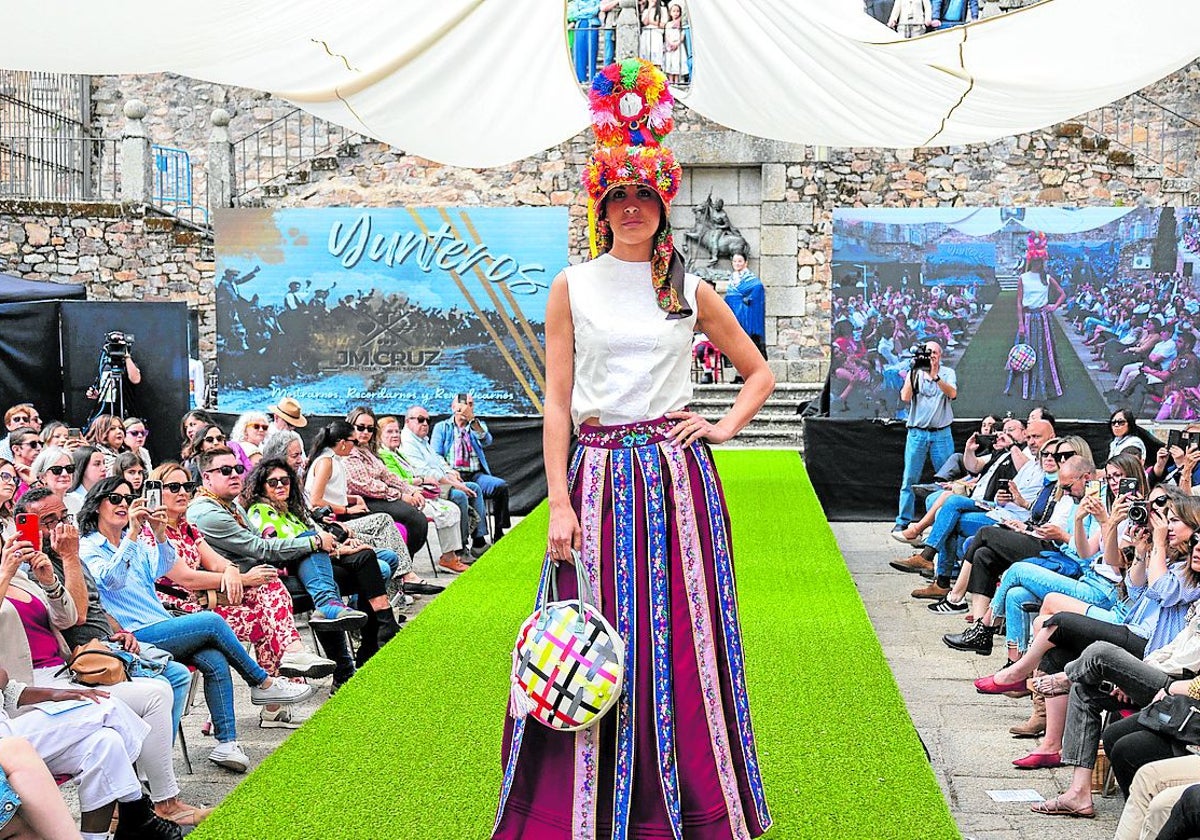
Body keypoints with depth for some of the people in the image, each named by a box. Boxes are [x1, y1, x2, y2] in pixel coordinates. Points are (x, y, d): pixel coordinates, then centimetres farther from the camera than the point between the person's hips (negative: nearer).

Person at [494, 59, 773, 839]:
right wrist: (559, 503, -7)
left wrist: (725, 428, 3)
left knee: (682, 640, 3)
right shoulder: (572, 288, 5)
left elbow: (760, 372, 19)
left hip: (679, 479, 1)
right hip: (599, 477, -1)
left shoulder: (692, 292, 8)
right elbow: (556, 402, 0)